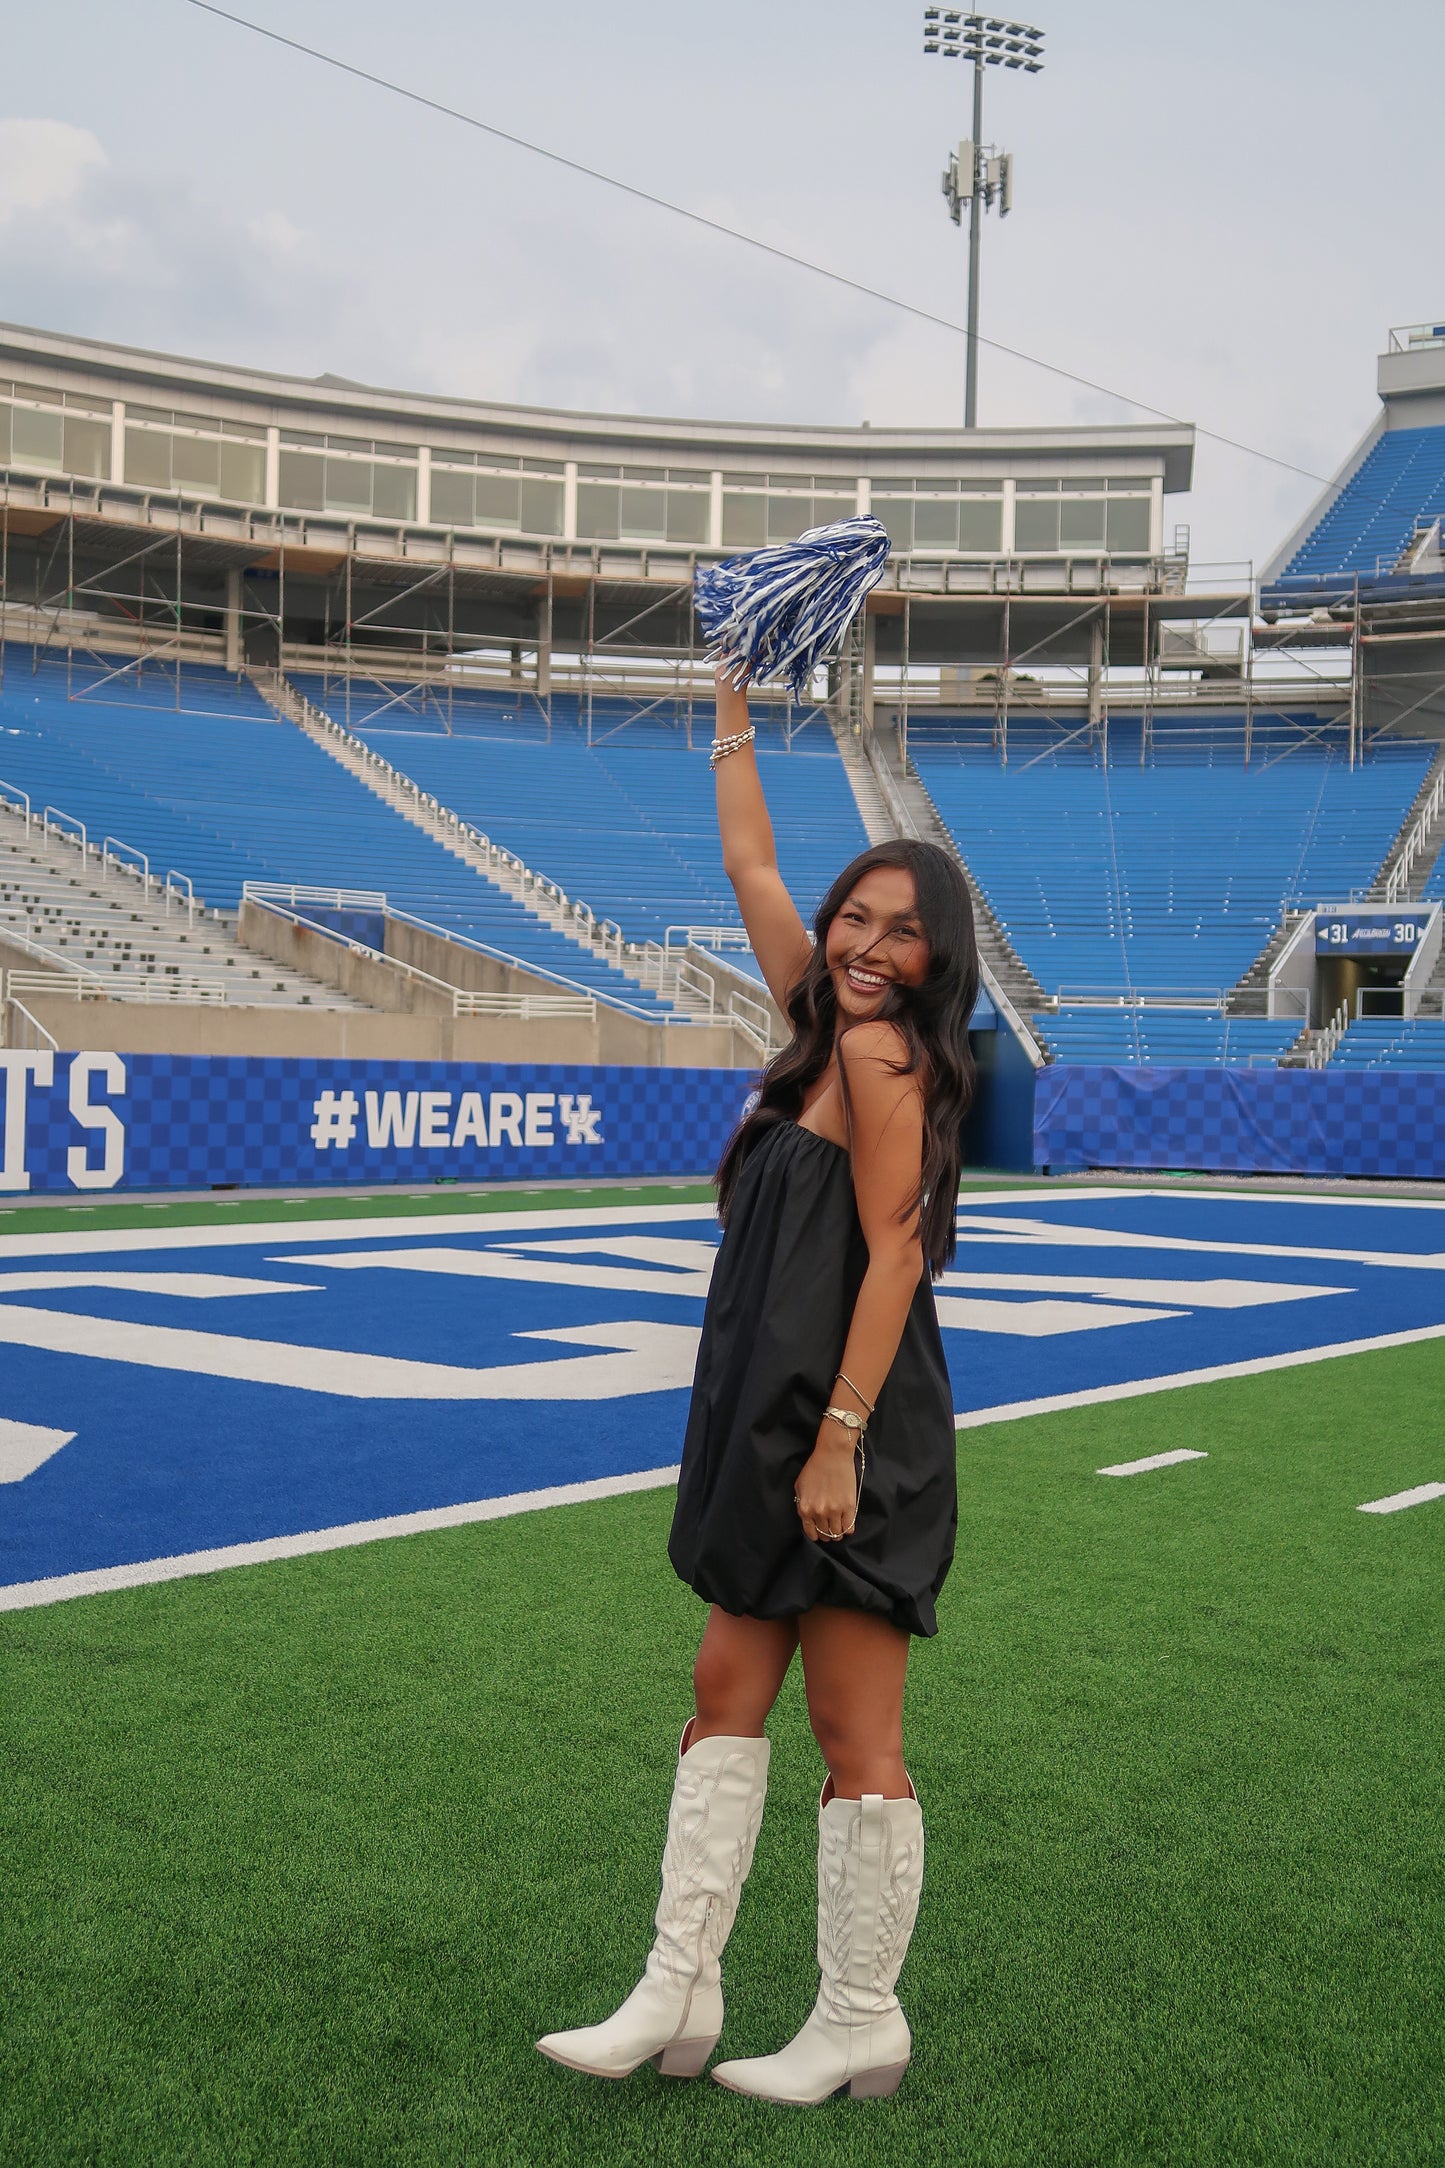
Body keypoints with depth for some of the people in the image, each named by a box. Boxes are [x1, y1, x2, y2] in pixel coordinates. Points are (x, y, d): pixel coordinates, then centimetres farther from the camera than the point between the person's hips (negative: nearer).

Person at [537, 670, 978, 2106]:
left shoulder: (878, 1049, -13)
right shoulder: (827, 1026, 11)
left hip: (849, 1428, -10)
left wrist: (838, 1440, -22)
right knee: (727, 1690, 12)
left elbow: (893, 1257, -18)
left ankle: (859, 2030, 16)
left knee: (852, 1731, 1)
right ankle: (676, 1999, 20)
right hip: (776, 1414, 10)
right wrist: (731, 718, 27)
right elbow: (751, 870, 22)